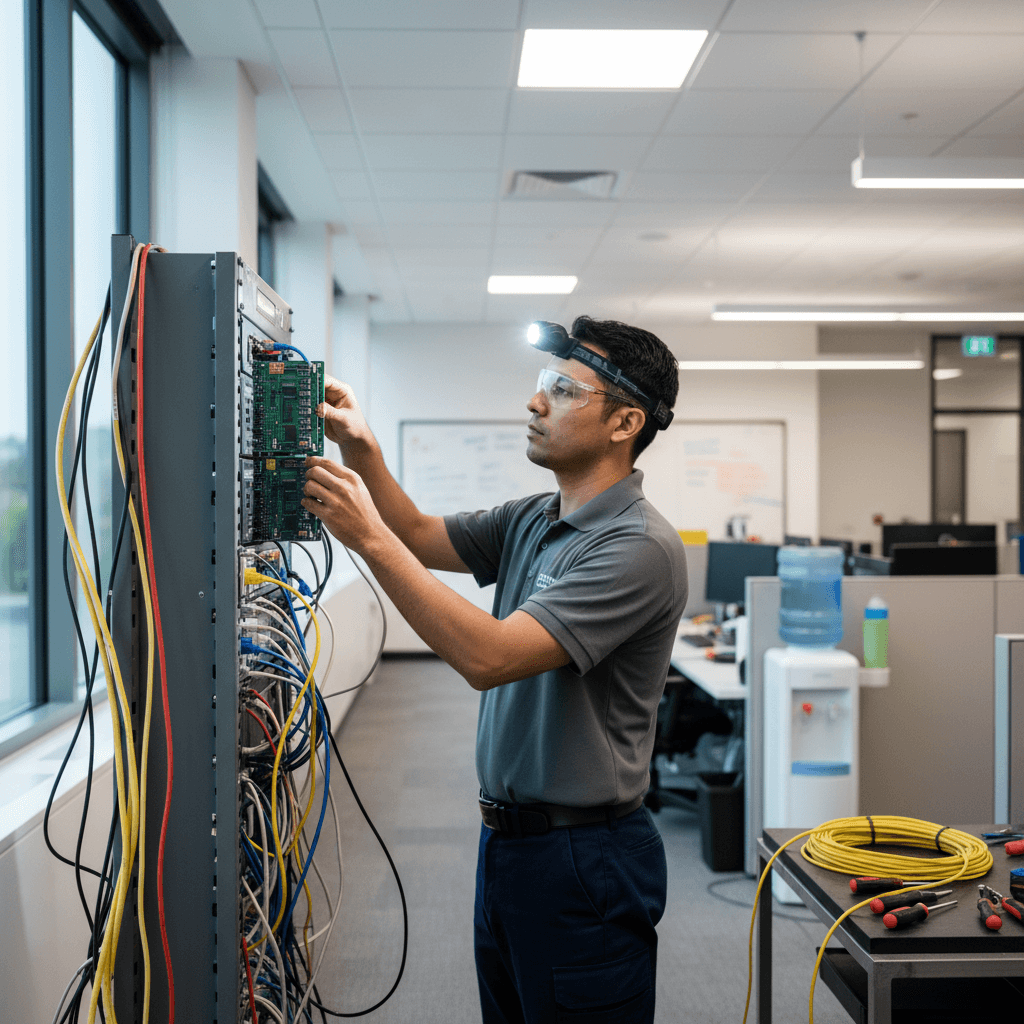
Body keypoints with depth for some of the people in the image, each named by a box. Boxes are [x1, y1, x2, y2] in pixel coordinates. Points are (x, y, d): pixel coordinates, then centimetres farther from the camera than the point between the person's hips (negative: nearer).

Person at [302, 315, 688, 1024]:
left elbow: (490, 656, -30)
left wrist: (370, 538, -28)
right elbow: (422, 538, 13)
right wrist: (362, 450, -4)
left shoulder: (639, 547, -22)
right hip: (507, 836, 9)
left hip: (583, 858, -8)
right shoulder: (530, 520, 7)